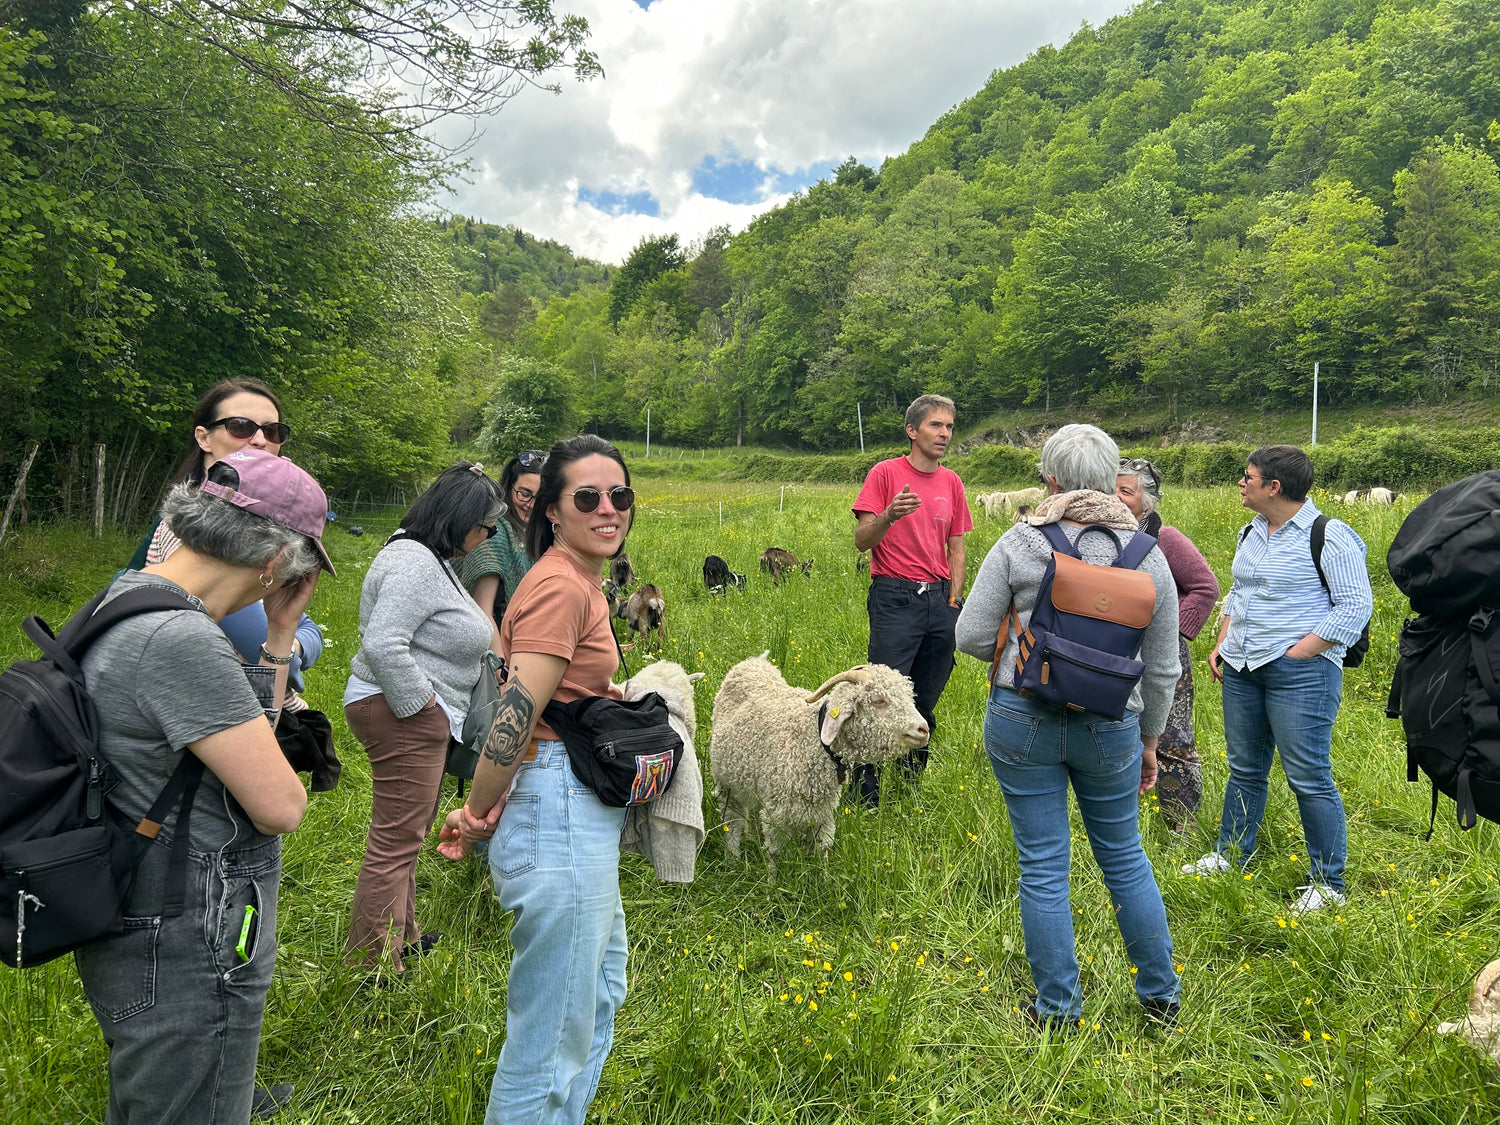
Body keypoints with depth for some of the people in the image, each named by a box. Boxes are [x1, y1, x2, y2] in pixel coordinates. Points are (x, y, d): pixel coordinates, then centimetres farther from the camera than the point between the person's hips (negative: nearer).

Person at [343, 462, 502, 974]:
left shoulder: (428, 557, 15)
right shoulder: (415, 563, -20)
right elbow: (382, 644, -29)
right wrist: (421, 703, -20)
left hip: (422, 716, 11)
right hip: (403, 717, -11)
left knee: (407, 835, 22)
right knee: (396, 843, -5)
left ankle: (401, 937, 37)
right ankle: (373, 968, 5)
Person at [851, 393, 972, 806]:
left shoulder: (951, 482, 13)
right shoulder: (886, 473, -3)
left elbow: (956, 546, 17)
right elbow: (862, 540, -8)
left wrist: (954, 599, 7)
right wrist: (889, 516, -28)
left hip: (939, 598, 5)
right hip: (895, 597, -5)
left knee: (926, 701, 11)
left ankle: (912, 784, 26)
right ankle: (864, 794, 5)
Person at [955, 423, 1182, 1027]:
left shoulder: (1019, 543, -9)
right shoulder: (1148, 556, -1)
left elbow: (972, 637, -8)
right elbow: (1162, 670, 5)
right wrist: (1149, 741, 18)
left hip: (1022, 721, -2)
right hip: (1110, 728, 3)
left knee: (1043, 866, 9)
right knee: (1124, 857, 21)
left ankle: (1056, 1009, 24)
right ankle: (1161, 993, 36)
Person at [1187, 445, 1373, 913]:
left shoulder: (1329, 537, -11)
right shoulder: (1251, 532, 13)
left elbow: (1356, 606, -12)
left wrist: (1297, 653, -15)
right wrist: (1222, 642, 12)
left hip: (1301, 670, -7)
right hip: (1242, 666, 7)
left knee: (1309, 778, -3)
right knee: (1244, 768, 16)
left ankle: (1328, 884, 11)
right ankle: (1230, 856, 29)